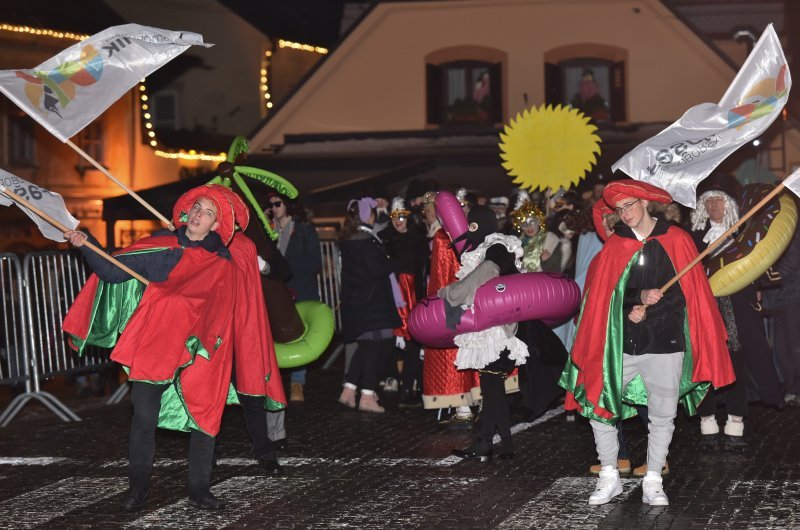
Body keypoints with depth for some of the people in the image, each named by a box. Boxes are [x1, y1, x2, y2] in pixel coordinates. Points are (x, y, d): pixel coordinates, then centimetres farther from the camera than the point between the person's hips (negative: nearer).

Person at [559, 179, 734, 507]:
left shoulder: (676, 241, -1)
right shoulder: (614, 245, 5)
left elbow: (685, 293, -3)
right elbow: (606, 294, -1)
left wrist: (646, 312, -10)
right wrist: (640, 297, -17)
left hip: (664, 344, -2)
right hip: (621, 344, 2)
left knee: (662, 417, 2)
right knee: (596, 406, -3)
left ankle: (652, 483, 14)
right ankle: (609, 478, 11)